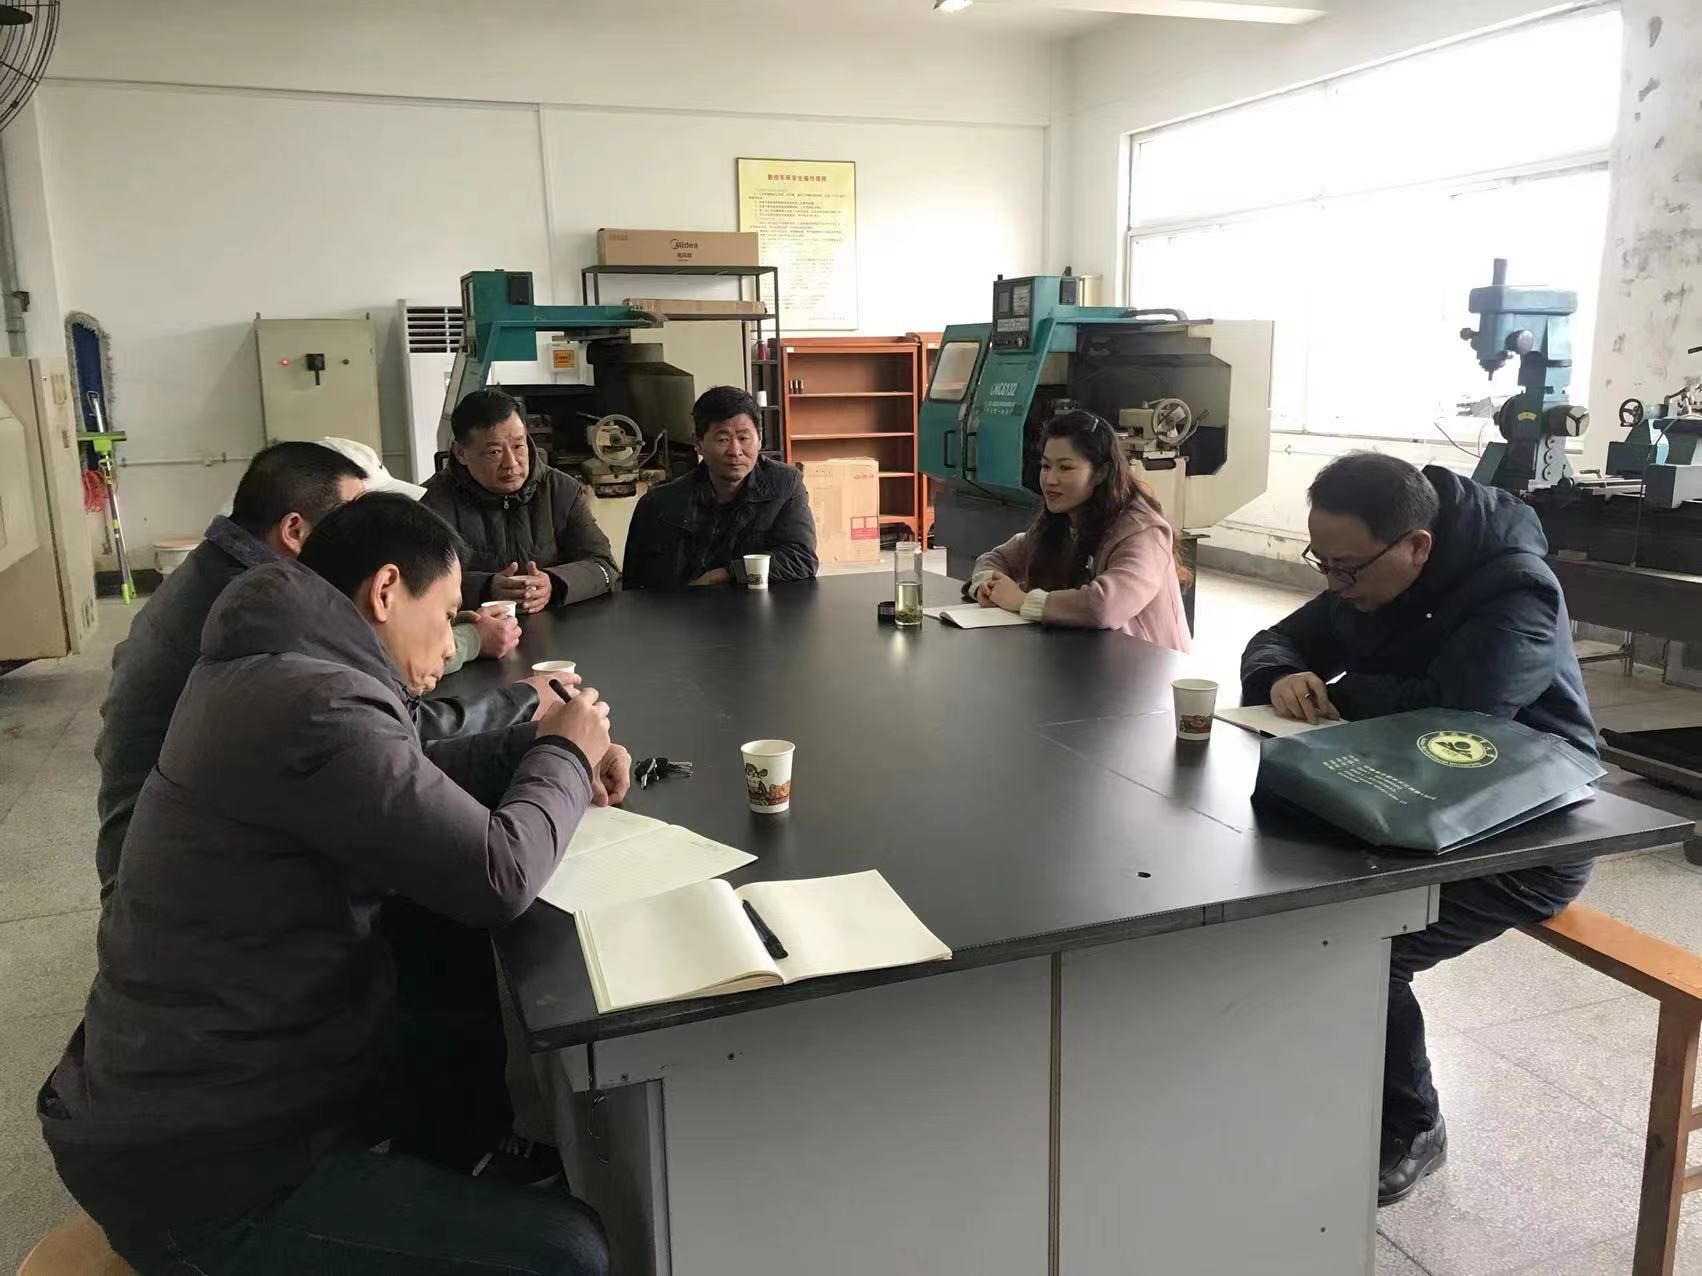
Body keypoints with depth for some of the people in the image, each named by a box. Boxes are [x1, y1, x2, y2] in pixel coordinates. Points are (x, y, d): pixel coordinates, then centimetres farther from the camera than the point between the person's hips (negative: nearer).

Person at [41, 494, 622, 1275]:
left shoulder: (271, 670, 6)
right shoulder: (314, 707, -28)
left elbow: (412, 782, 17)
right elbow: (501, 876, -26)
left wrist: (540, 744, 3)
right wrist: (565, 755, -7)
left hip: (191, 1085, 11)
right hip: (198, 1167, -10)